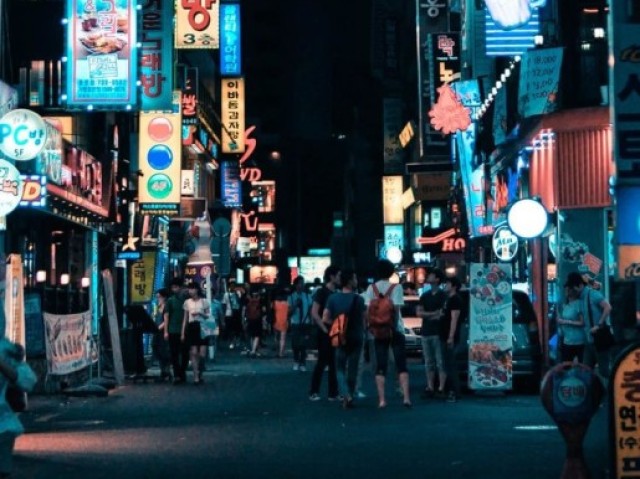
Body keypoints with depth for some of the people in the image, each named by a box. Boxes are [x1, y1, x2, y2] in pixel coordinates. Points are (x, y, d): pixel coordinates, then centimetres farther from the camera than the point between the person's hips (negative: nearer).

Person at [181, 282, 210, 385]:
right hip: (191, 327, 1)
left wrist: (199, 313, -13)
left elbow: (208, 316, 5)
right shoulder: (187, 302, 10)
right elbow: (185, 319, 11)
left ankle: (200, 374, 14)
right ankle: (196, 377, -5)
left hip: (202, 327, -1)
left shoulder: (204, 301, 4)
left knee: (202, 354, -7)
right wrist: (183, 332, 6)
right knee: (193, 353, -6)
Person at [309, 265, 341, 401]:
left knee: (334, 363, 6)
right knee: (322, 362, -3)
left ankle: (333, 393, 11)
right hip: (325, 334, -7)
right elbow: (314, 313, -15)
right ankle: (314, 392, 4)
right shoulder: (321, 292, -8)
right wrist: (325, 329, -17)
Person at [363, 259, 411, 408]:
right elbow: (396, 309, -13)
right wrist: (395, 325, -7)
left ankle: (381, 400, -3)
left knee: (381, 366, 4)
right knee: (401, 364, 2)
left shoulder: (371, 288, 2)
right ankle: (406, 397, -7)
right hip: (395, 329, -2)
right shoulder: (395, 288, -5)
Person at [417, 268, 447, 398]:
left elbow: (444, 313, -8)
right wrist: (434, 314, -8)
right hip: (425, 332, 6)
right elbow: (419, 312, 6)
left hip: (438, 332, -6)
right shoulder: (424, 296, 17)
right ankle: (430, 387, 8)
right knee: (428, 362, 6)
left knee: (440, 362, -7)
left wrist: (428, 316, -2)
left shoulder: (442, 295, 0)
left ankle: (441, 388, -8)